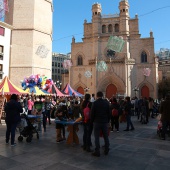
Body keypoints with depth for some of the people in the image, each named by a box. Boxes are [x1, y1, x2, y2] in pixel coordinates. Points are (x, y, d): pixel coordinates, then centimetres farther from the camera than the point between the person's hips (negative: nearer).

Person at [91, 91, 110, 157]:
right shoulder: (106, 103, 0)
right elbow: (109, 113, 5)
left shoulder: (95, 103, -8)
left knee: (97, 137, 3)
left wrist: (92, 121, 6)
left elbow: (92, 113, -6)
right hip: (105, 122, 3)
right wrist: (108, 121, 13)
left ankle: (97, 152, 6)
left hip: (97, 122, -3)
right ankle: (106, 151, 21)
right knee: (106, 137, 13)